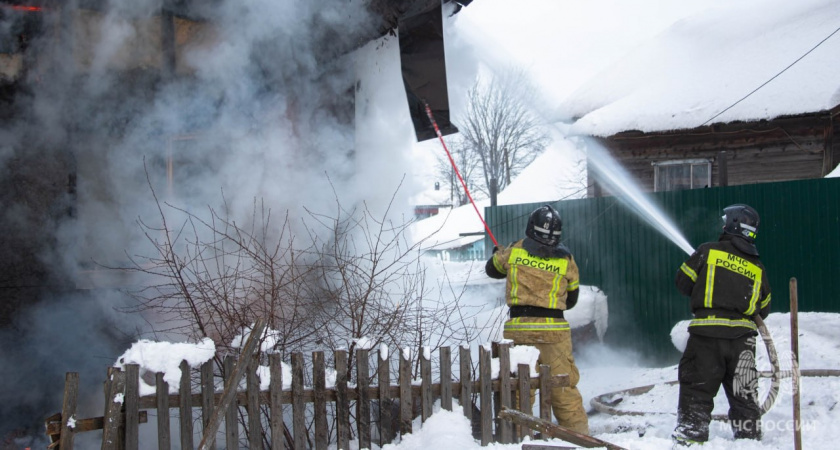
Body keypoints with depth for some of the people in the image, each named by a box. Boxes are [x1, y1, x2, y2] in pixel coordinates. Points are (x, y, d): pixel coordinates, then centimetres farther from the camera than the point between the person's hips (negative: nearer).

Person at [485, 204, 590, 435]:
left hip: (518, 327, 0)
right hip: (553, 329, 0)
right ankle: (577, 432, 10)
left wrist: (498, 254, 43)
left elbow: (492, 269, 22)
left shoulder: (515, 250, 3)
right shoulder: (566, 259, 5)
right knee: (563, 387, 5)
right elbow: (571, 300, 14)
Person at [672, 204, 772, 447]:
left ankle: (689, 440, -3)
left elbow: (683, 282, 4)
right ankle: (750, 438, 20)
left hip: (707, 334, -4)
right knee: (744, 397, 14)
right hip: (743, 339, 4)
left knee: (696, 392, 0)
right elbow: (763, 309, 17)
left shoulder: (708, 251, -2)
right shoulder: (757, 267, 10)